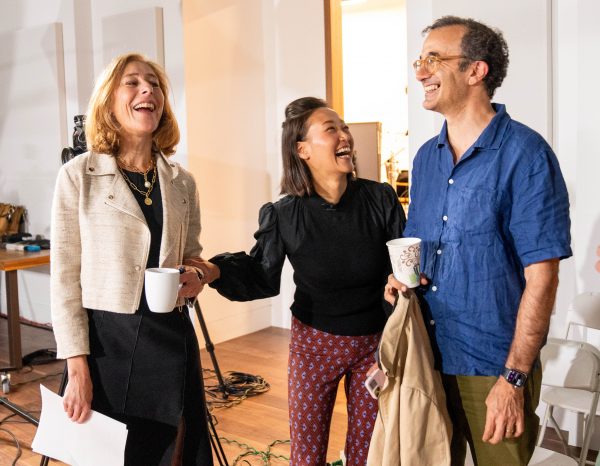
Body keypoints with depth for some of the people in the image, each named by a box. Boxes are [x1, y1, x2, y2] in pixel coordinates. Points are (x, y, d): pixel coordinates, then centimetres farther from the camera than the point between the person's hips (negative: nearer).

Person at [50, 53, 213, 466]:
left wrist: (196, 277, -6)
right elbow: (65, 277, -6)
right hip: (105, 340, -3)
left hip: (172, 338, 4)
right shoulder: (79, 175, -6)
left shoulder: (182, 182, 6)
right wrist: (77, 367, -11)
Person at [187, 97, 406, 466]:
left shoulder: (381, 199, -10)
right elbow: (262, 275, -3)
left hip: (375, 342, 1)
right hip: (314, 342, -1)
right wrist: (216, 271, -20)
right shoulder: (284, 215, -12)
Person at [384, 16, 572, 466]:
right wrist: (400, 276, -4)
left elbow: (541, 276, -16)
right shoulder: (426, 158, 6)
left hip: (493, 367, -6)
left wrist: (514, 378, -18)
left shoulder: (524, 153, -14)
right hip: (426, 356, 6)